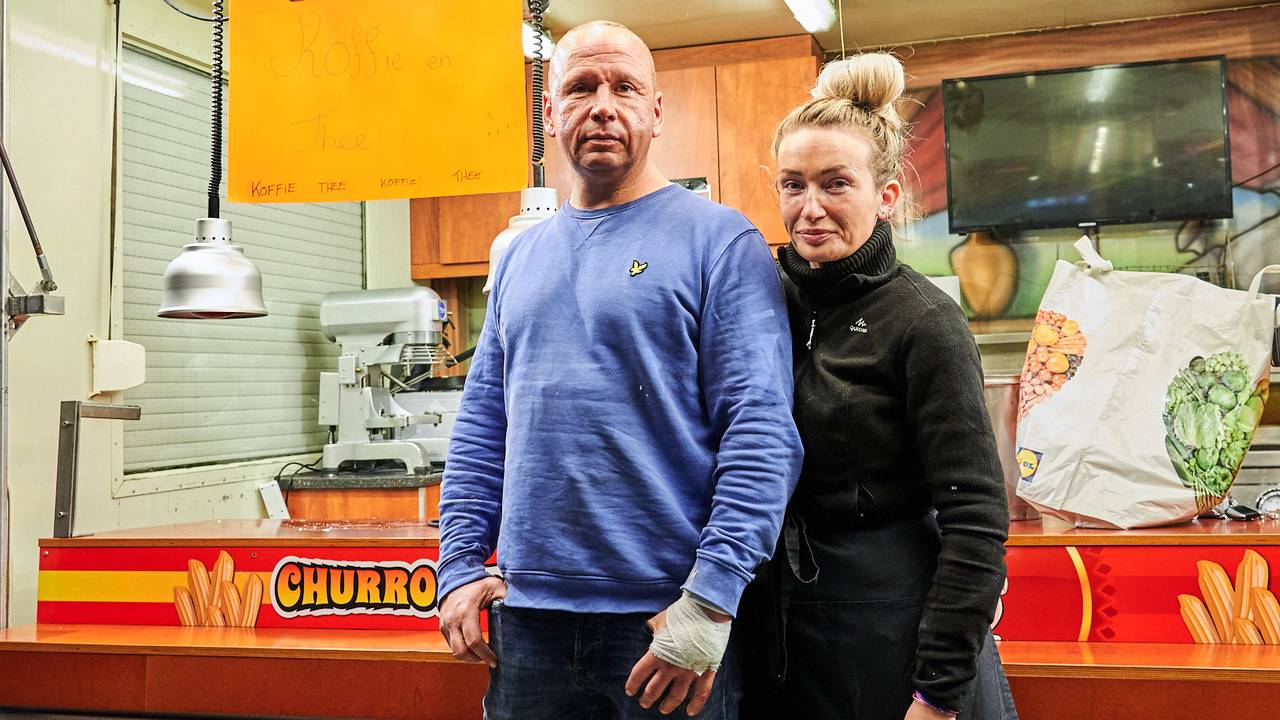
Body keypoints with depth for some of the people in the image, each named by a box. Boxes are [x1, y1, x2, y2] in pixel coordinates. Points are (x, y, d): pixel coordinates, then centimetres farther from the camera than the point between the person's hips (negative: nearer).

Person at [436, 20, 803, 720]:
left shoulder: (719, 240, -6)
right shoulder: (519, 256, 12)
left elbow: (762, 431, -13)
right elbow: (482, 422, 14)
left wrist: (710, 599, -19)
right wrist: (460, 563, 4)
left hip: (668, 616, -5)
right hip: (526, 611, 5)